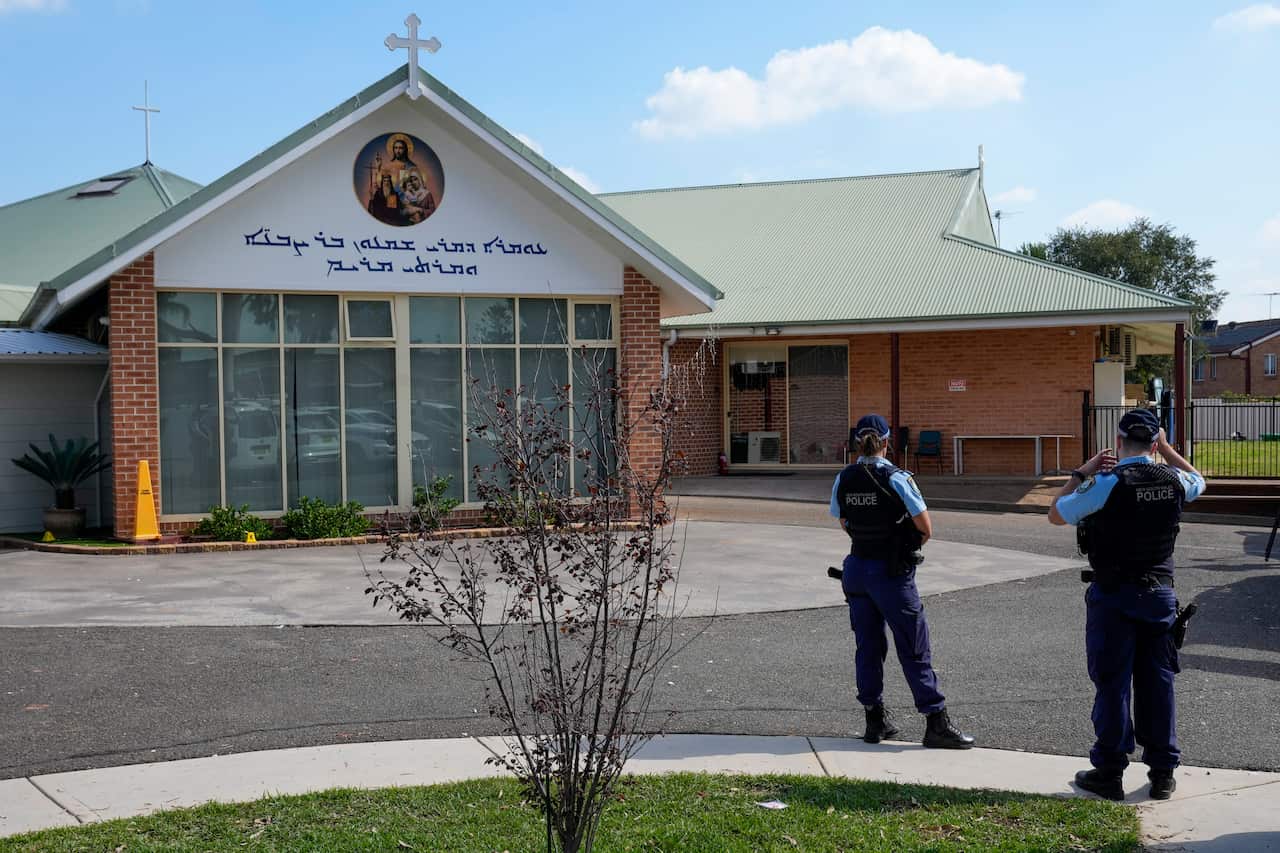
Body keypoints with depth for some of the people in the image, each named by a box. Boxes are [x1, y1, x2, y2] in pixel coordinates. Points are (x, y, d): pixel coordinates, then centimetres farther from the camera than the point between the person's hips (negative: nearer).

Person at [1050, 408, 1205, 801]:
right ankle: (1162, 772, 20)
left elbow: (1055, 514, -3)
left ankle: (1109, 773, 11)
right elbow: (1198, 480, 25)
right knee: (1157, 682, 12)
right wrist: (1167, 448, 22)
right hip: (1159, 594, 4)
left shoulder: (1107, 483, -15)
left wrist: (1082, 473, 2)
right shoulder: (1173, 481, -1)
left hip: (1112, 596, -4)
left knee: (1112, 684, 4)